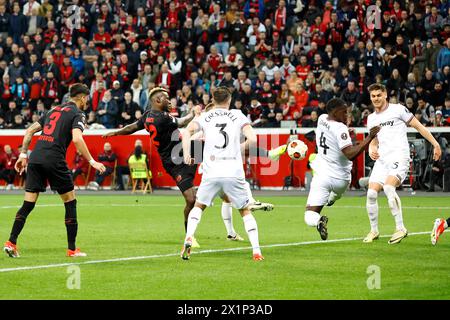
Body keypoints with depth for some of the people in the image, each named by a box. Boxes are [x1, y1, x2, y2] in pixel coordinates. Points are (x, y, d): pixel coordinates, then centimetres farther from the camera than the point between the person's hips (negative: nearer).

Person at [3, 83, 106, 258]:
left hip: (35, 158, 6)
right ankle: (72, 249, 8)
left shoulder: (54, 110, 24)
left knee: (28, 204, 7)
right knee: (70, 202, 7)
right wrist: (92, 161, -10)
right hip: (54, 161, -6)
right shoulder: (77, 114, 3)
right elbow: (77, 139, -14)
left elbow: (30, 130, 21)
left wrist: (23, 154, 22)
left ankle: (11, 243, -3)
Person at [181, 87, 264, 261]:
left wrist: (186, 155, -4)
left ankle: (188, 239, 0)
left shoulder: (205, 117, 10)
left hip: (211, 173, 1)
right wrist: (240, 147, 15)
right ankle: (256, 250, 5)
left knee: (198, 206, 22)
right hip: (234, 173, -1)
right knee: (245, 211, 15)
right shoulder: (238, 116, 8)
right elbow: (252, 139, -4)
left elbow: (187, 131, -8)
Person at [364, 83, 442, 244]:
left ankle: (400, 228, -22)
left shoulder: (398, 109, 1)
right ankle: (374, 231, 10)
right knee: (371, 193, -8)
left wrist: (435, 144, -1)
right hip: (382, 159, 6)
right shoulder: (371, 118, 18)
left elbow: (418, 126, 3)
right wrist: (371, 150, 4)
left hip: (399, 156, -6)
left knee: (388, 187, -28)